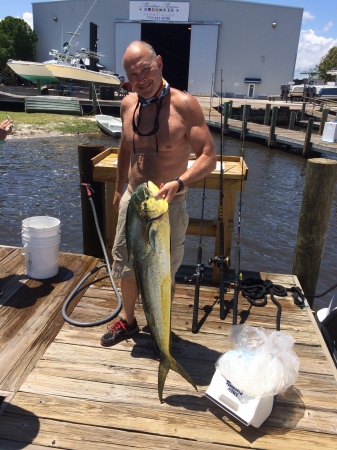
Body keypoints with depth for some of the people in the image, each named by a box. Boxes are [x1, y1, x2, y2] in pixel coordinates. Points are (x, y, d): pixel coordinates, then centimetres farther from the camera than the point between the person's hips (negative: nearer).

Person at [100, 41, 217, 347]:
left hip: (170, 205, -5)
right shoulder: (128, 104, 1)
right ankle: (128, 320, 42)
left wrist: (178, 183, -36)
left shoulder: (184, 105, -17)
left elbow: (209, 157, -20)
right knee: (125, 265, 18)